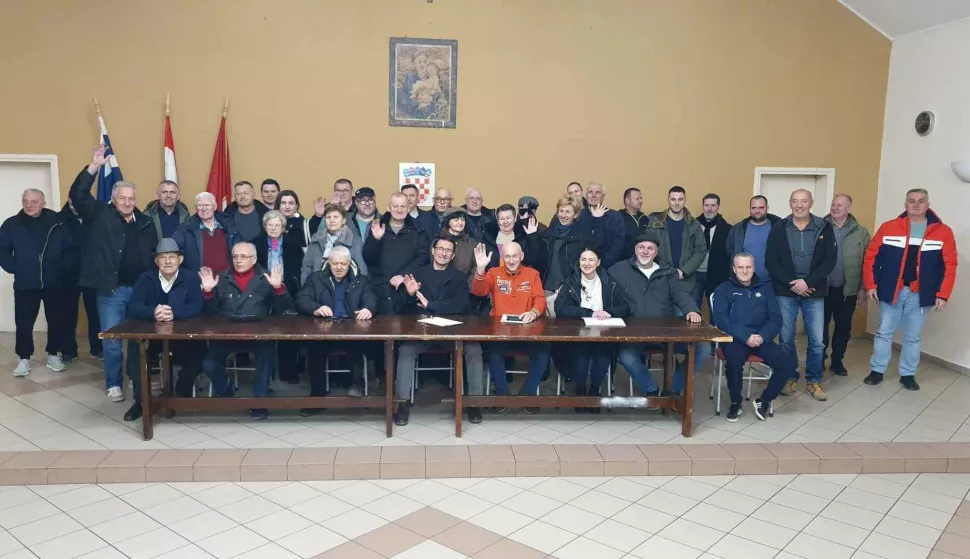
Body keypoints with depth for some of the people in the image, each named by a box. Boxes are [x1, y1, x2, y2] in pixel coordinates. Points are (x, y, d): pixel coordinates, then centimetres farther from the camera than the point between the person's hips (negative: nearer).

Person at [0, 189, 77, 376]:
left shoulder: (58, 223, -2)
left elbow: (72, 249, 0)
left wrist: (64, 269, -8)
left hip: (55, 283, 0)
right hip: (25, 285, 0)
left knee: (57, 321, 8)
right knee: (24, 323, 4)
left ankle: (53, 355, 23)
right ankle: (24, 359, 15)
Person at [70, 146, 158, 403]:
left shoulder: (145, 222, 8)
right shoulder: (101, 215, 1)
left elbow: (155, 252, 11)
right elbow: (77, 195, -12)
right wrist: (94, 166, -21)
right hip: (111, 290, -2)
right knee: (112, 340, 3)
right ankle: (114, 384, 16)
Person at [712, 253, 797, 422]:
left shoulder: (765, 288, 17)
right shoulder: (723, 289, 7)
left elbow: (776, 318, 9)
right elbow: (720, 319, -5)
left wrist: (762, 336, -12)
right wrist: (746, 336, -18)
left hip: (761, 339, 3)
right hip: (735, 338, -3)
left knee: (789, 361, -21)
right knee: (734, 360, -36)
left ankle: (765, 400, 1)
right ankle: (735, 403, -8)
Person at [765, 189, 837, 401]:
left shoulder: (824, 228, 0)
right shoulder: (779, 228, 0)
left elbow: (830, 260, -5)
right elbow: (771, 261, -3)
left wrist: (808, 282, -15)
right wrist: (791, 282, -14)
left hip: (814, 293, 0)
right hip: (785, 292, 0)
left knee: (817, 341, 3)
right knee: (786, 339, 6)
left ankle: (814, 381, 18)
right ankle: (790, 378, 21)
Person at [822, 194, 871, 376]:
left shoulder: (861, 232, 2)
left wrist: (863, 287, -1)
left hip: (848, 290, 1)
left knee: (843, 327, 11)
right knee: (820, 326, 7)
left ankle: (837, 361, 25)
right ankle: (819, 361, 20)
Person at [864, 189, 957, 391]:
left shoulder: (943, 231, -2)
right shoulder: (888, 227, -2)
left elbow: (949, 265, -2)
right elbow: (871, 257, 0)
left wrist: (943, 294, -8)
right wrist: (870, 285, -5)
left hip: (920, 295, 0)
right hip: (891, 291, 0)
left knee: (913, 337, 11)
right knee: (884, 332, 8)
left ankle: (908, 374, 24)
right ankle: (877, 370, 21)